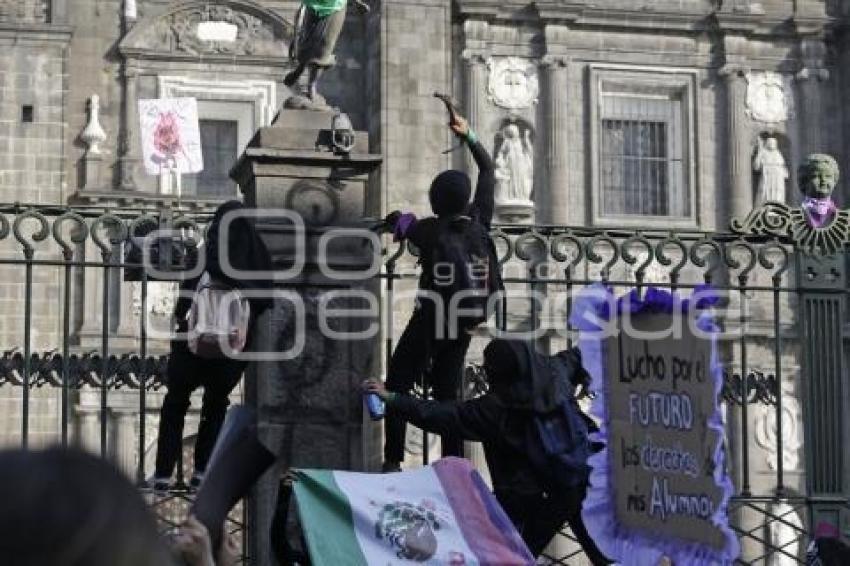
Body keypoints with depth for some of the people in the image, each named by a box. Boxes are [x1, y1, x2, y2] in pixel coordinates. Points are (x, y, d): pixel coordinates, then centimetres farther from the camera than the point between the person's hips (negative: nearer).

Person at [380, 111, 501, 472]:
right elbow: (488, 171, 14)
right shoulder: (479, 222, 0)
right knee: (447, 391, 10)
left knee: (398, 385, 1)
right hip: (463, 320, 5)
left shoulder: (430, 229, -10)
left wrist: (403, 219, 32)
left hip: (430, 319, -5)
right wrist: (469, 136, 19)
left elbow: (396, 224, 11)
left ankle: (393, 460, -9)